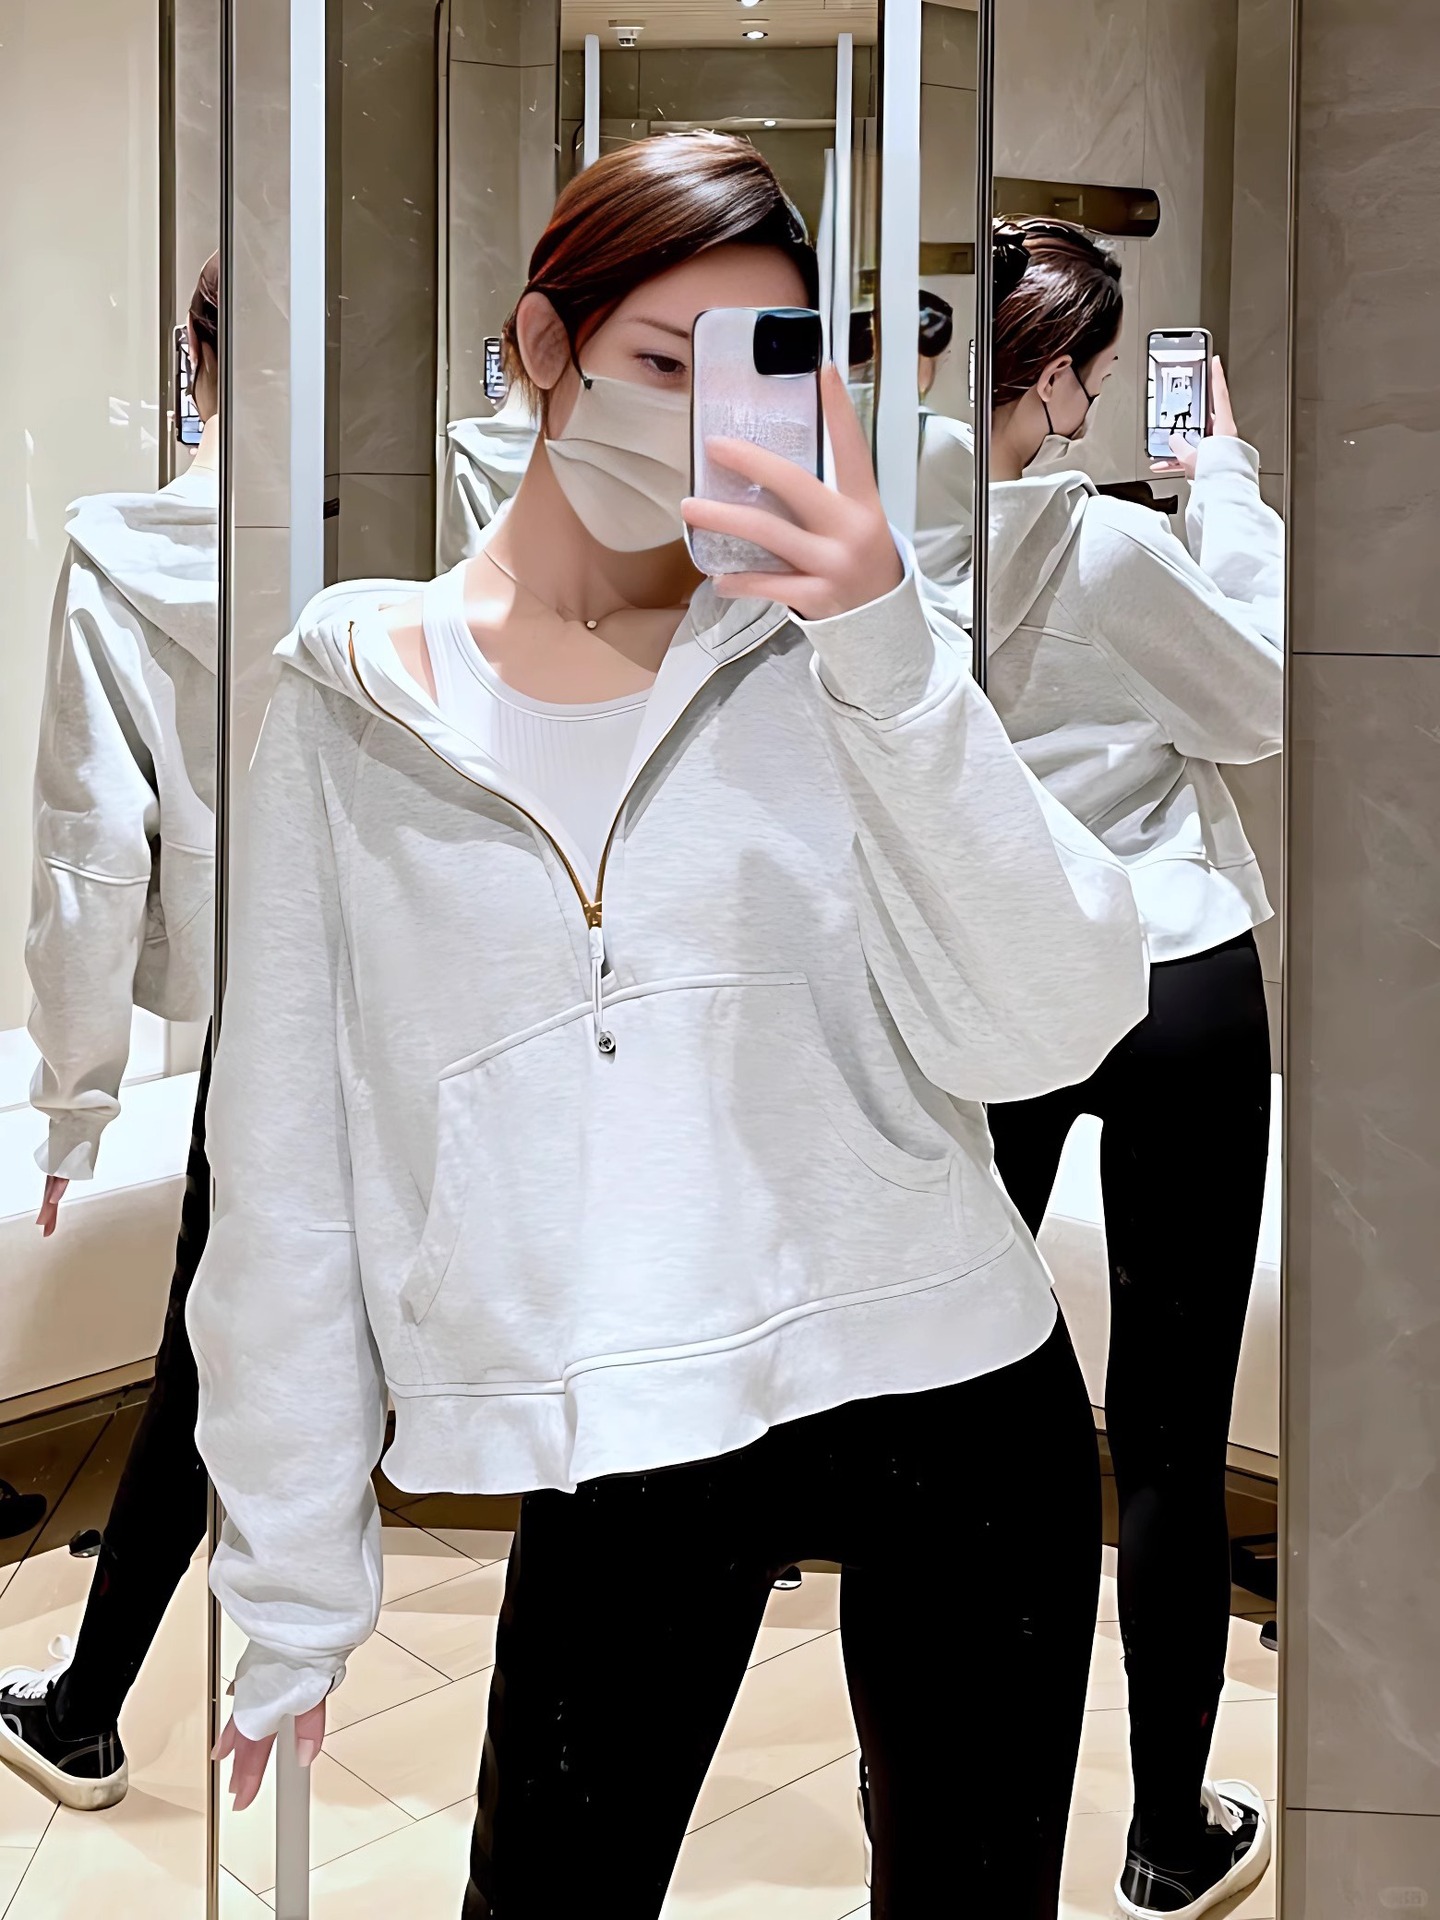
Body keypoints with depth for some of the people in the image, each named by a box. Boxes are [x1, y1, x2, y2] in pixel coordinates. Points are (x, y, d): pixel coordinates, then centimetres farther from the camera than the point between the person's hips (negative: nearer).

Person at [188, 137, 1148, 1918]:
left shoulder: (824, 655, 0)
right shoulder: (355, 702, 1)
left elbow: (1045, 1031, -13)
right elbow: (286, 1171, 4)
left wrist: (888, 645, -24)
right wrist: (294, 1590, 7)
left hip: (948, 1393, 1)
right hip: (621, 1455, 0)